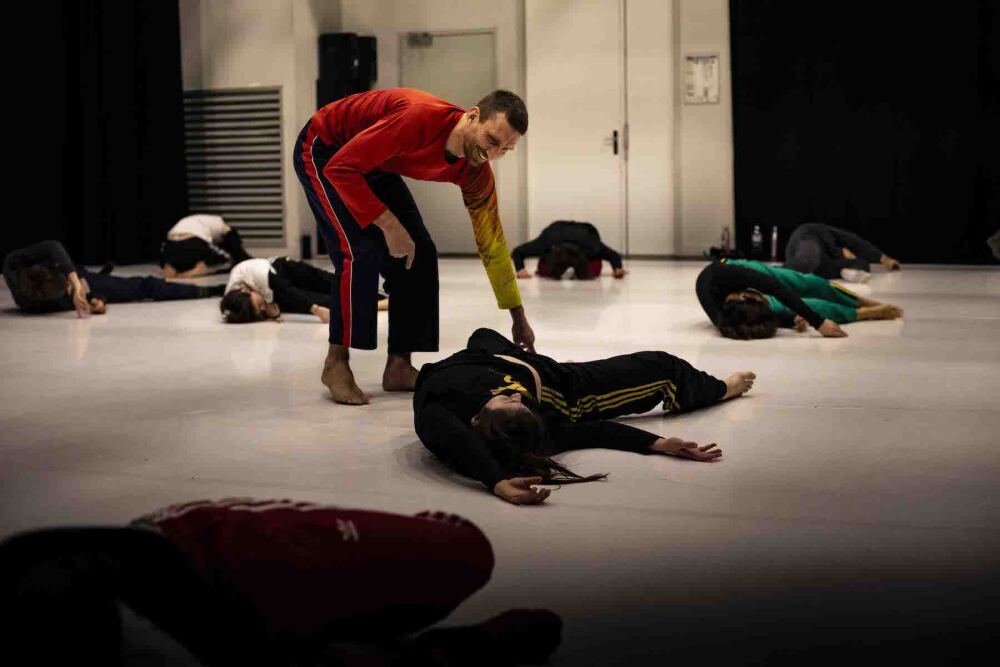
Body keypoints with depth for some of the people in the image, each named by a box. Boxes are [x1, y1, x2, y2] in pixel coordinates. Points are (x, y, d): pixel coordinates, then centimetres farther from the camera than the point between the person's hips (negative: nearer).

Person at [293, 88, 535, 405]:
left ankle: (399, 367, 5)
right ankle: (336, 365, -10)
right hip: (323, 151, -7)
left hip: (374, 165, 7)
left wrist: (519, 320, -1)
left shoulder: (475, 171, -16)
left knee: (419, 255, -3)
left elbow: (493, 245, -4)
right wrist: (390, 225, -33)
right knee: (362, 250, -23)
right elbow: (340, 168, -34)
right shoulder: (420, 119, -38)